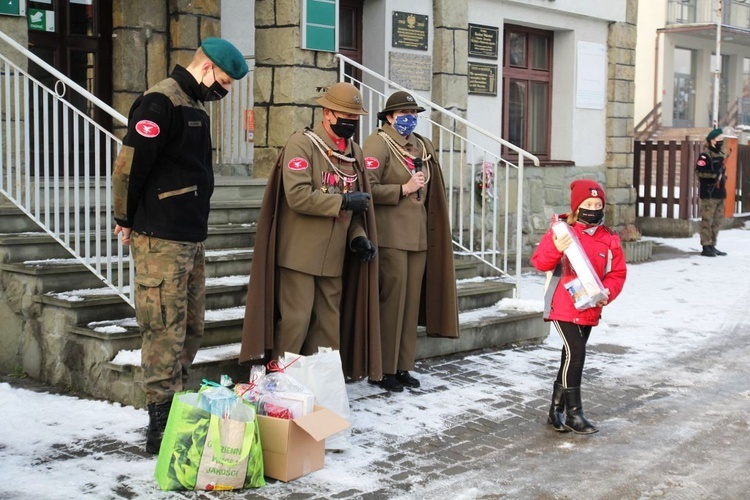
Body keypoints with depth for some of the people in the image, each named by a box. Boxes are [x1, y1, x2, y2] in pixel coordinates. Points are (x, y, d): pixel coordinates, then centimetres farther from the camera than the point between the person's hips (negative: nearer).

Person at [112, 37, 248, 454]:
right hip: (161, 241, -10)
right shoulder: (161, 103, -14)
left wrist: (196, 225, 15)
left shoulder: (194, 107, 18)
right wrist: (128, 220, -9)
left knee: (190, 329, 14)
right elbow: (130, 164, -19)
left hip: (192, 238, 10)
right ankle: (161, 426, 1)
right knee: (166, 332, -6)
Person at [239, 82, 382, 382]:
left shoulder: (355, 152, 13)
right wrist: (343, 201, -16)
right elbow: (298, 196, -21)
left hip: (334, 257, 7)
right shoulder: (302, 143, -9)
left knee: (329, 324, 10)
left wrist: (358, 236, 3)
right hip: (300, 253, -7)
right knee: (295, 321, -4)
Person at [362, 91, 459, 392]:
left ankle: (403, 366, 17)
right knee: (391, 301, -5)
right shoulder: (378, 143, -5)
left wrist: (431, 231, 21)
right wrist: (403, 189, -18)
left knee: (412, 302, 8)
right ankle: (384, 369, 5)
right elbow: (369, 188, -14)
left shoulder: (423, 146, 17)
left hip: (419, 236, 7)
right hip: (390, 235, -7)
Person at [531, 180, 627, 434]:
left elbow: (618, 272, 6)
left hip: (589, 309, 5)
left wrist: (607, 292, -12)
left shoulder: (609, 239, 5)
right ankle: (573, 413, -4)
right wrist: (555, 248, -31)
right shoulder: (562, 231, -6)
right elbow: (539, 261, -12)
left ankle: (556, 412, 23)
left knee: (572, 357, 11)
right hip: (563, 306, -5)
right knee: (575, 354, -15)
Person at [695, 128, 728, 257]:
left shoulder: (721, 155, 18)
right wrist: (716, 175, -20)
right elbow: (700, 172, -19)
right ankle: (706, 247, -5)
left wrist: (722, 176, 12)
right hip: (709, 194, -9)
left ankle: (712, 246, 18)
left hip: (720, 193, 9)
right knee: (707, 221, -8)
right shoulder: (705, 155, -9)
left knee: (717, 221, 11)